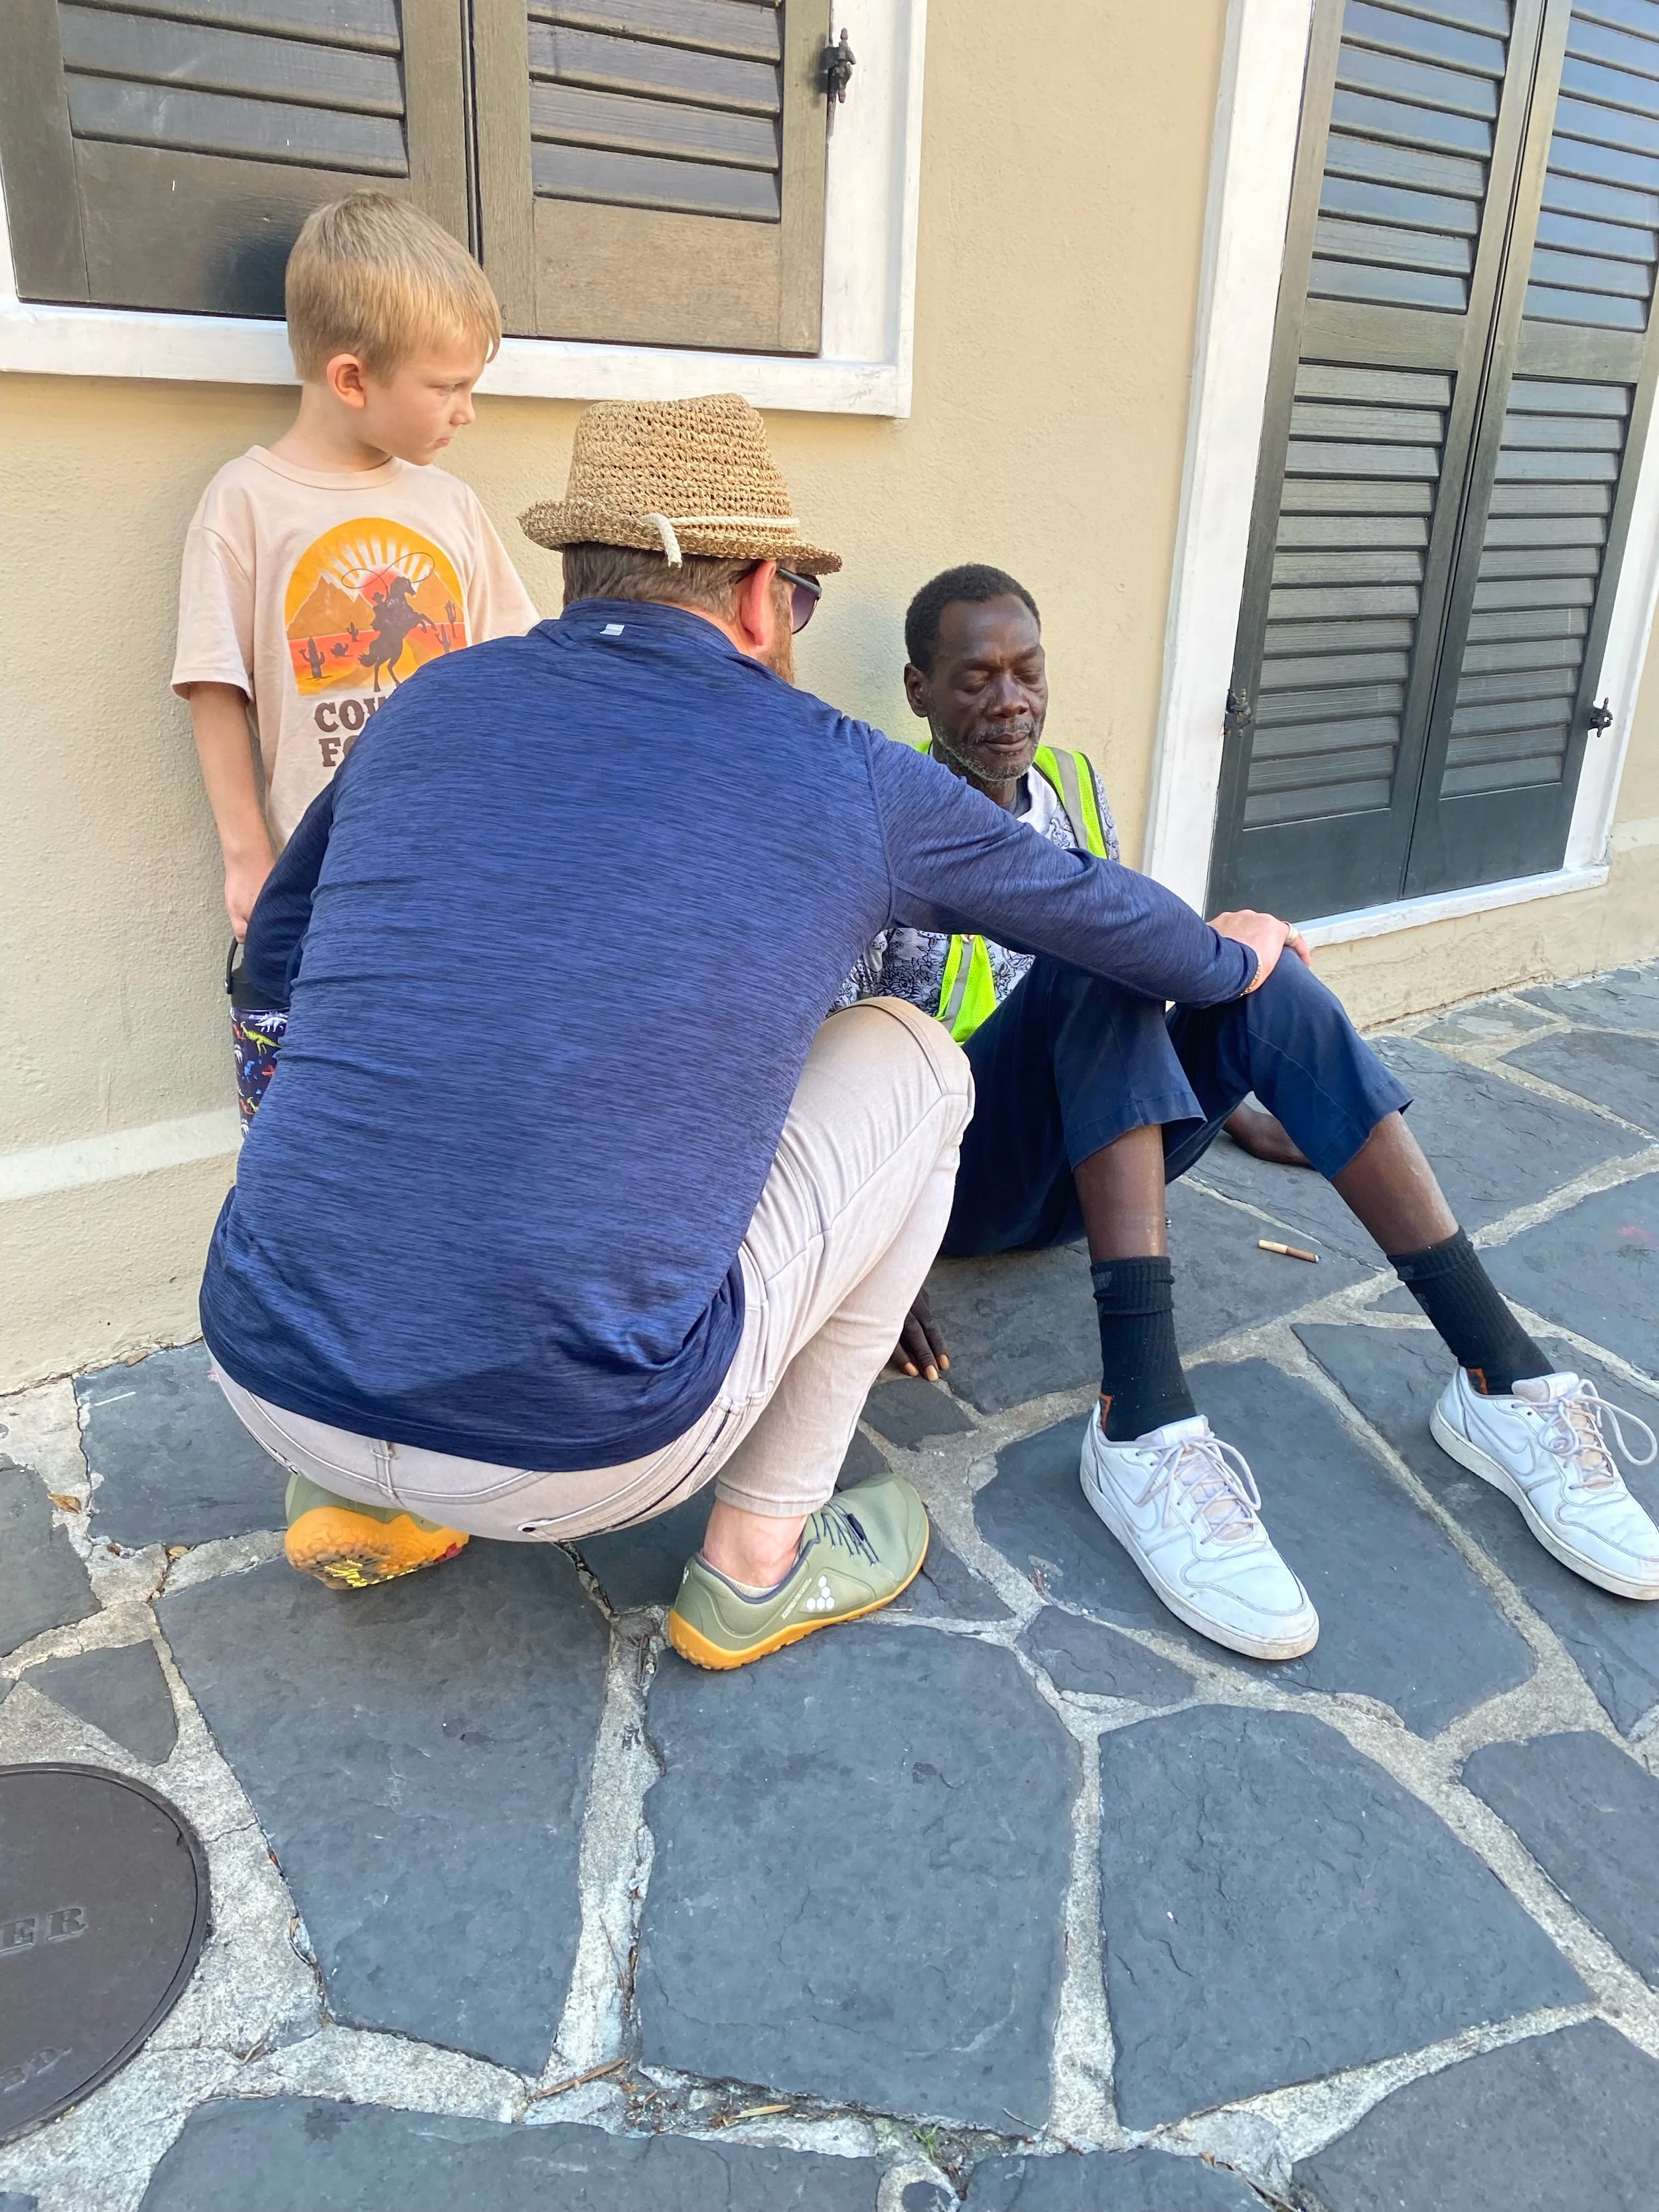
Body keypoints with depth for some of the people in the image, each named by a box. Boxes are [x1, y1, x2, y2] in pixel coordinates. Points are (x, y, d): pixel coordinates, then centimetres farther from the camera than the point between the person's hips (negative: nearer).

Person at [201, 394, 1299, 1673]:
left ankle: (360, 1499, 25)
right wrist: (1228, 958, 36)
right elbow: (1080, 904, 16)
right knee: (910, 1062, 12)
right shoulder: (842, 779, -1)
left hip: (266, 1383, 5)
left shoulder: (433, 704, 7)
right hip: (573, 1450, -4)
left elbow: (277, 956, 22)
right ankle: (758, 1562, 18)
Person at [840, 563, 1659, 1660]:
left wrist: (1234, 1107, 22)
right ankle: (1143, 1424, -44)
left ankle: (1506, 1379, -24)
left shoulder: (1073, 790, 10)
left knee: (1269, 982, -19)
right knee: (1104, 946, -31)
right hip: (949, 1179, -5)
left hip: (1077, 1175, 6)